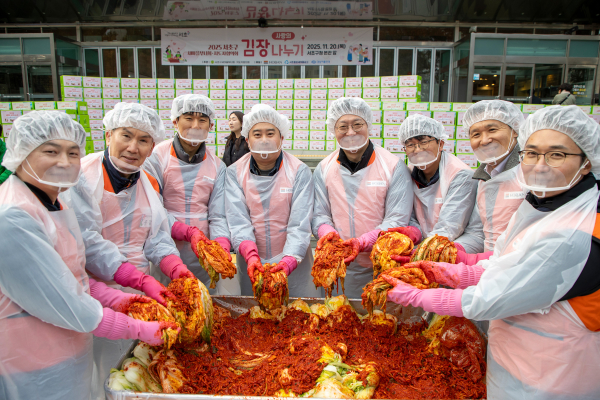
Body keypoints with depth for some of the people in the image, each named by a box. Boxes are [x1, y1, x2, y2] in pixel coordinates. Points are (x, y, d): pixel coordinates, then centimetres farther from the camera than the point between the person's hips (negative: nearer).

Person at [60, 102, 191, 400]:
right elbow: (88, 243, -22)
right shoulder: (82, 177, -15)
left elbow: (157, 237, 3)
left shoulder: (149, 182, 5)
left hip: (139, 295, 6)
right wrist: (141, 280, -29)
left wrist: (177, 270, -16)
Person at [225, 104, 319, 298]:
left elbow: (299, 225, -16)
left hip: (293, 262, -1)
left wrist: (288, 261, -30)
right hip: (251, 263, 1)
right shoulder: (235, 172, -3)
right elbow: (238, 220, -13)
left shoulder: (299, 172, -7)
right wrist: (251, 255, -29)